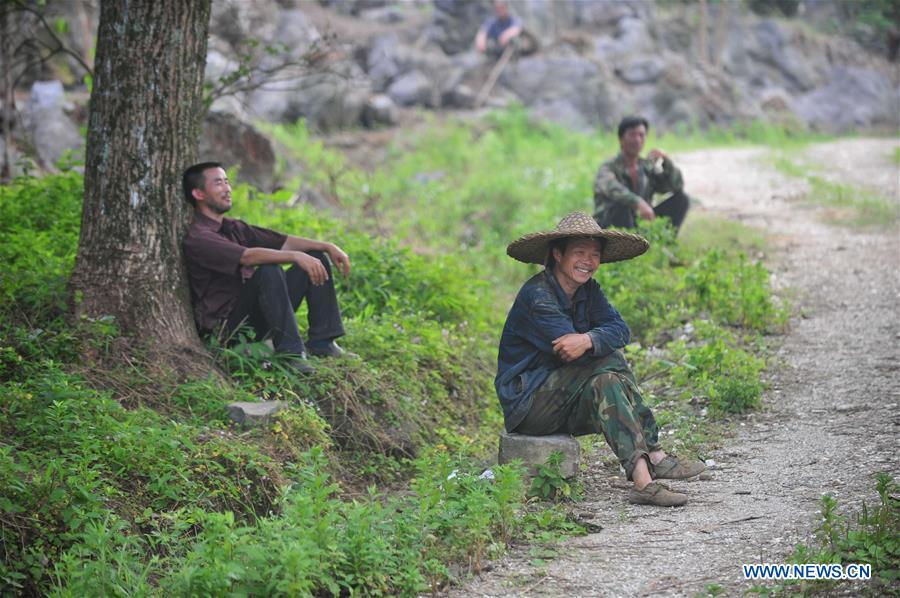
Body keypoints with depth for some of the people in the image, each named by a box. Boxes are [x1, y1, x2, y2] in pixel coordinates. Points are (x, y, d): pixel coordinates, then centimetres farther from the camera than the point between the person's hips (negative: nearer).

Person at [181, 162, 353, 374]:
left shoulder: (234, 228, 16)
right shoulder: (196, 238, -15)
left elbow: (283, 241, 10)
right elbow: (247, 256, -29)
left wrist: (328, 247, -3)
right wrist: (296, 256, -36)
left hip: (257, 316, 9)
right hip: (227, 325, -9)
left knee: (316, 257, 7)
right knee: (269, 271, -33)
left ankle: (322, 342, -2)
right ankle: (290, 353, -33)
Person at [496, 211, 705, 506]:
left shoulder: (588, 290, 6)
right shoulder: (538, 295, -18)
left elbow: (620, 329, -12)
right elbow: (567, 349, -26)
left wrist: (588, 340, -31)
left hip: (565, 405, 7)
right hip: (528, 402, -7)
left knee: (606, 383, -22)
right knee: (611, 360, -23)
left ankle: (643, 477, -31)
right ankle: (653, 457, -30)